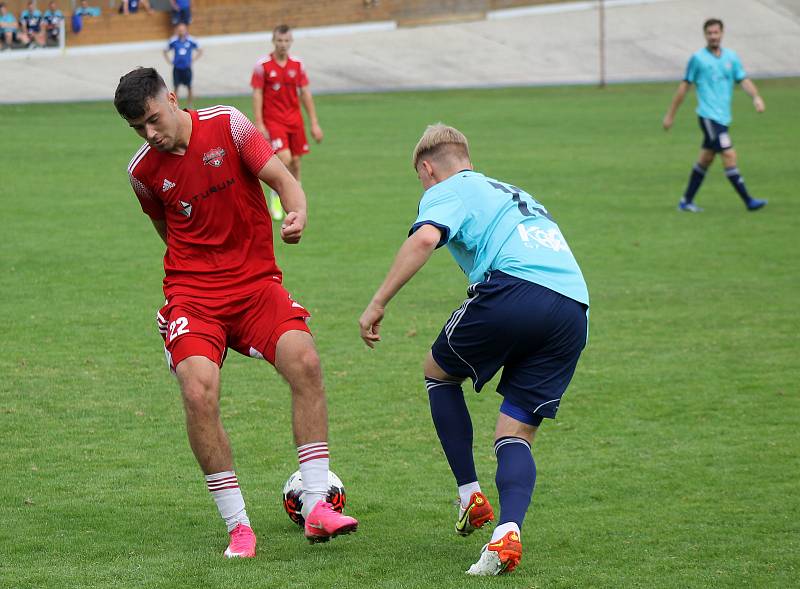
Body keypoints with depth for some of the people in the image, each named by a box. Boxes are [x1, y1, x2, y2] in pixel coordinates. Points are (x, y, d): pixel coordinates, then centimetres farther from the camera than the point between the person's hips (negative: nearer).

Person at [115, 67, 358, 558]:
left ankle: (317, 506, -20)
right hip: (193, 292, 0)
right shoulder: (143, 171, 3)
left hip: (257, 282, 0)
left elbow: (281, 177, -9)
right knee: (198, 390, -25)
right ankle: (238, 526, -12)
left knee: (304, 358, -26)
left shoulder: (228, 125, -4)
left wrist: (298, 211, -29)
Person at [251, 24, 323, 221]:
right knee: (284, 158, -19)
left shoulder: (297, 64, 4)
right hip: (273, 121, -4)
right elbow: (257, 95, -6)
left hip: (295, 120, 4)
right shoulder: (263, 65, -7)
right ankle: (276, 195, 5)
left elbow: (306, 94, 8)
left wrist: (314, 123, 5)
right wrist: (259, 124, -12)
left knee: (295, 163, 5)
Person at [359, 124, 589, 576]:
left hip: (514, 292, -6)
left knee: (439, 372, 22)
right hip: (574, 309, 6)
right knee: (516, 435, 9)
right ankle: (509, 531, -17)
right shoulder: (517, 195, 37)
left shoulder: (447, 191, 13)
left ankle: (471, 497, 15)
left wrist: (378, 304, -9)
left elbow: (425, 238, -8)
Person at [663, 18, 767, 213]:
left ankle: (686, 202, 23)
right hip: (708, 116, -6)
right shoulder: (698, 58, -5)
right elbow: (684, 86, 0)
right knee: (729, 156, -12)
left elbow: (744, 80, 3)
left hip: (723, 117, 6)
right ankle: (748, 201, -11)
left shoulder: (731, 57, 9)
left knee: (705, 160, 12)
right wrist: (670, 114, 3)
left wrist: (756, 97, -18)